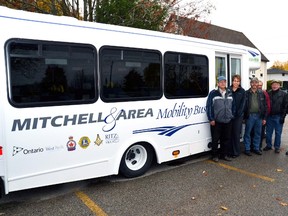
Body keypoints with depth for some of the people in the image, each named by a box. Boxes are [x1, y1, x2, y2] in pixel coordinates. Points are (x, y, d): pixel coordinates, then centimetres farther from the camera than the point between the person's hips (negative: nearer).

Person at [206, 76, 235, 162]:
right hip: (216, 122, -5)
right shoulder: (213, 93, -6)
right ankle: (215, 155, 17)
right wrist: (211, 119, -11)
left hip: (228, 121, 5)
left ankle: (224, 154, 25)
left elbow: (233, 106, 18)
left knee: (226, 139, 11)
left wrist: (232, 116, 13)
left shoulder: (229, 93, 11)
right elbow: (209, 106, -8)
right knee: (215, 139, 3)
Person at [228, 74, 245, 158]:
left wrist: (238, 113, -10)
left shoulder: (242, 91, 5)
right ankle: (230, 151, 14)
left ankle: (236, 152, 13)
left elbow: (242, 104, 0)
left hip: (238, 116, -1)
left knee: (236, 133, 3)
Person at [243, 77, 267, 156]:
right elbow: (243, 106, -3)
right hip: (249, 116, -3)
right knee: (247, 133, 4)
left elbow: (264, 106, 8)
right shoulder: (246, 93, -2)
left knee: (258, 133, 11)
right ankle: (247, 149, 14)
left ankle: (256, 148, 24)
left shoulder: (261, 93, 7)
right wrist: (244, 117, -8)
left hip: (259, 116, 3)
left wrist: (264, 118, 4)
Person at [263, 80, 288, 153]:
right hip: (269, 116, 2)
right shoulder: (268, 93, 3)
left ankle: (277, 147, 18)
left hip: (278, 117, -2)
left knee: (278, 133, 7)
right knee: (268, 132, 10)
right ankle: (268, 145, 24)